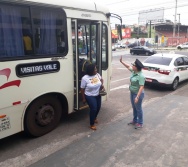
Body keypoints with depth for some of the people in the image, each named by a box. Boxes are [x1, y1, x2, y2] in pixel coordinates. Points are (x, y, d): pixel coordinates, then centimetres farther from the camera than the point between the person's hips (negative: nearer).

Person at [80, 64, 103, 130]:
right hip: (90, 96, -6)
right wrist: (83, 98, -11)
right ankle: (92, 124, 8)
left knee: (98, 107, 17)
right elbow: (82, 89, -14)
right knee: (93, 109, -11)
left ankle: (94, 117, 49)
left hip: (98, 95, 6)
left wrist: (102, 84, -3)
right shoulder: (85, 78, -21)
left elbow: (101, 79, 17)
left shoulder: (97, 74, -5)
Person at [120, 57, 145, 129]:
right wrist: (121, 61, 13)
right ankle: (134, 120, 39)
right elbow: (128, 66, 17)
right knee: (134, 108, 21)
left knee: (138, 108, 7)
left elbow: (141, 87, -30)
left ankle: (140, 123, 24)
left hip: (138, 94, -9)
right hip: (132, 93, 9)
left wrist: (137, 97, -35)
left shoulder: (141, 76, -27)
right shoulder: (133, 71, -3)